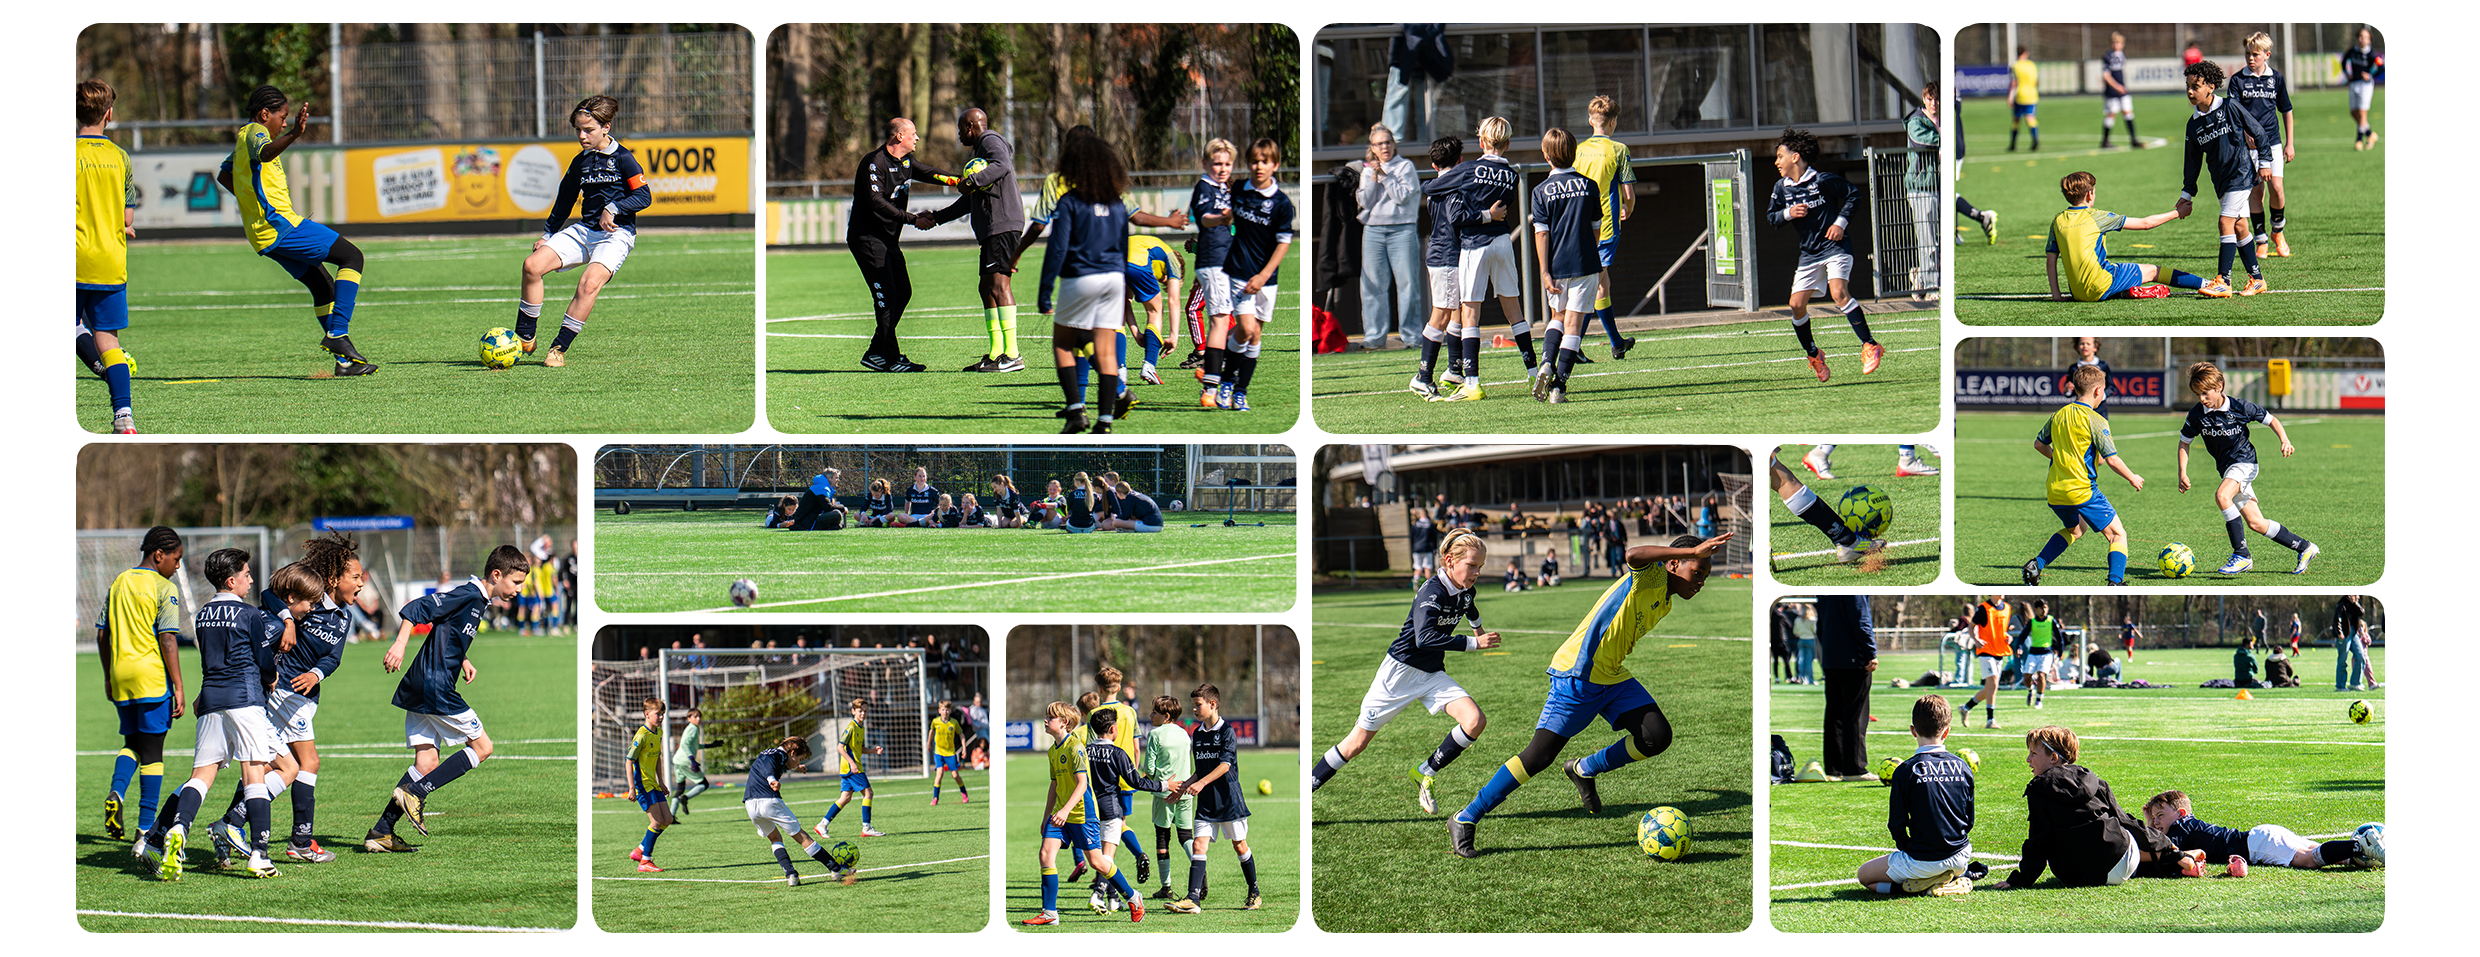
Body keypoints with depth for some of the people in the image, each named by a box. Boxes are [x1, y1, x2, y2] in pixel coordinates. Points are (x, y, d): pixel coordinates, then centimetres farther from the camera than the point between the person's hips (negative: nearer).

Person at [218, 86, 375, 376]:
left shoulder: (243, 138, 21)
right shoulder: (255, 133, -10)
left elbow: (223, 175, 36)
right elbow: (264, 153, -35)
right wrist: (293, 134, -53)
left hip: (263, 235, 10)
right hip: (280, 223, -10)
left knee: (323, 286, 15)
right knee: (352, 257, -9)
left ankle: (345, 360, 14)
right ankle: (338, 332, -19)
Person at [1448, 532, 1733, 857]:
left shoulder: (1665, 603, 16)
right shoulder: (1651, 575, -10)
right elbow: (1634, 555, -35)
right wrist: (1693, 551, -37)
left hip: (1613, 677, 9)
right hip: (1577, 674, -9)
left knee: (1657, 737, -7)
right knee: (1540, 754, -12)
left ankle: (1585, 770, 16)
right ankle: (1464, 821, -3)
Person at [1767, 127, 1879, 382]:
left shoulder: (1822, 180, -10)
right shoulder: (1781, 188, 4)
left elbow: (1853, 194, -1)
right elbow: (1771, 216, 12)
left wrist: (1841, 222, -10)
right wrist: (1788, 214, -9)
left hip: (1835, 246, -6)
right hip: (1809, 253, 6)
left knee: (1839, 293, -26)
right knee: (1797, 304, -1)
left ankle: (1869, 346, -23)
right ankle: (1814, 355, 20)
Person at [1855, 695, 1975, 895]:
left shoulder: (1906, 771, -13)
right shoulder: (1962, 767, 0)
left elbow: (1897, 824, -10)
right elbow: (1969, 818, 8)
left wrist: (1905, 849, 8)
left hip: (1922, 861, -5)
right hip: (1960, 858, 5)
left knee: (1864, 875, 14)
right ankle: (1959, 877, 5)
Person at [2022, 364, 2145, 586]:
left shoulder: (2059, 415, 7)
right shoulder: (2095, 421, -12)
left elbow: (2039, 444, 19)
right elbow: (2112, 460, -13)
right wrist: (2132, 478, 3)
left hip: (2055, 491, 7)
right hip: (2083, 491, -7)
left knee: (2075, 529, 32)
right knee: (2118, 534, 3)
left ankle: (2037, 564, 17)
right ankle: (2116, 581, -17)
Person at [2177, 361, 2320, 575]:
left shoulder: (2240, 407, -14)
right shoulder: (2196, 415, -7)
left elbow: (2271, 420, -1)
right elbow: (2184, 442, 6)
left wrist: (2284, 440, -17)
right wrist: (2182, 473, -4)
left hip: (2244, 462, -5)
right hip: (2226, 468, 5)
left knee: (2222, 495, -33)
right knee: (2256, 523, 4)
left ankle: (2241, 555, -28)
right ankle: (2304, 548, 21)